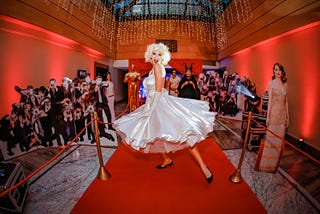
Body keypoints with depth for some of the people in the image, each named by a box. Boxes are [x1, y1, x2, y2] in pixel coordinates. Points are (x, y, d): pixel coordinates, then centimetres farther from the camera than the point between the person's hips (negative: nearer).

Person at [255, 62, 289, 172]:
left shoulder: (285, 84, 11)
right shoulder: (271, 83, -2)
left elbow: (286, 101, 12)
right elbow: (270, 100, -6)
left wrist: (287, 116, 11)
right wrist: (268, 116, -10)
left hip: (283, 113, 5)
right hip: (274, 113, -4)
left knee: (279, 140, 9)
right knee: (270, 138, 0)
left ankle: (274, 164, 24)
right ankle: (266, 164, 13)